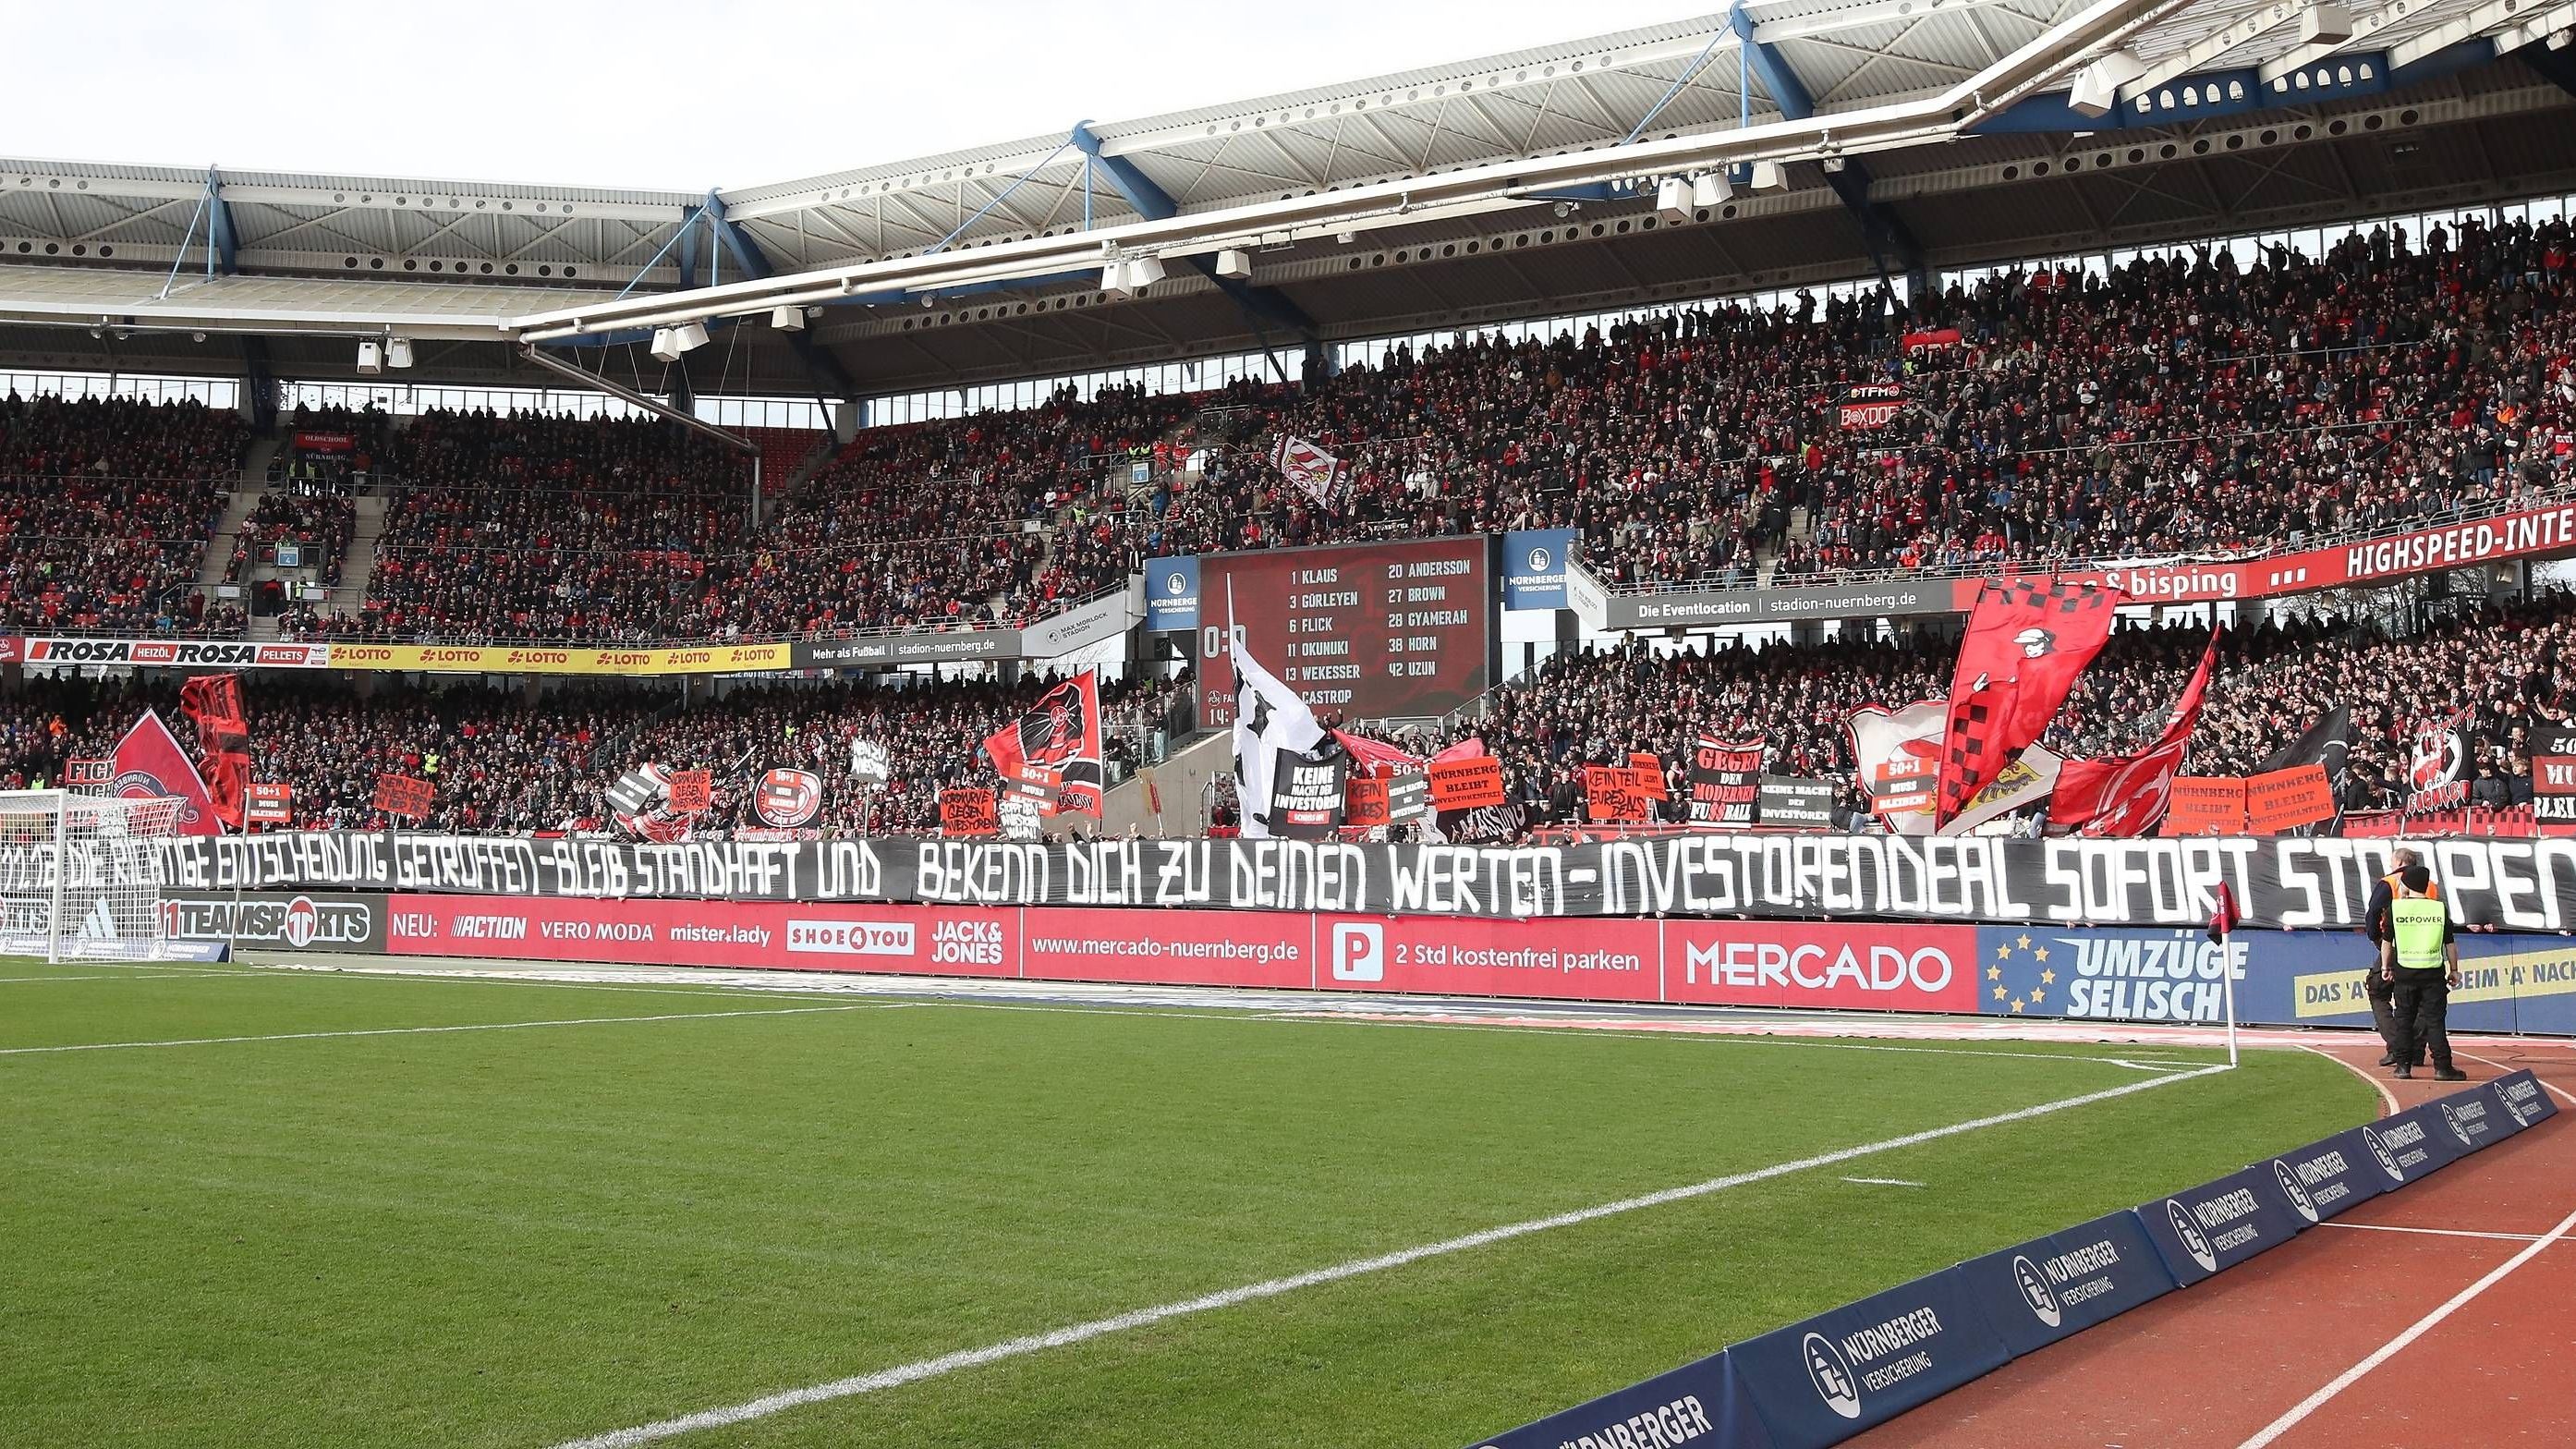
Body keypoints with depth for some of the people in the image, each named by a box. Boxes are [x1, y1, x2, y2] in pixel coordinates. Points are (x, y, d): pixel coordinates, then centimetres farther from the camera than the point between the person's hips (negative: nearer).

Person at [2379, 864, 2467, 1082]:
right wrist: (2454, 970, 14)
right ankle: (2442, 1066, -3)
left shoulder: (2395, 907, -1)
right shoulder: (2440, 908, 0)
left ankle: (2404, 1065, 9)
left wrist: (2386, 968, 13)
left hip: (2404, 971, 0)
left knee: (2404, 1018, 10)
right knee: (2435, 1019, 2)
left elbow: (2387, 941, 3)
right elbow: (2450, 943, 4)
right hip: (2433, 972, 0)